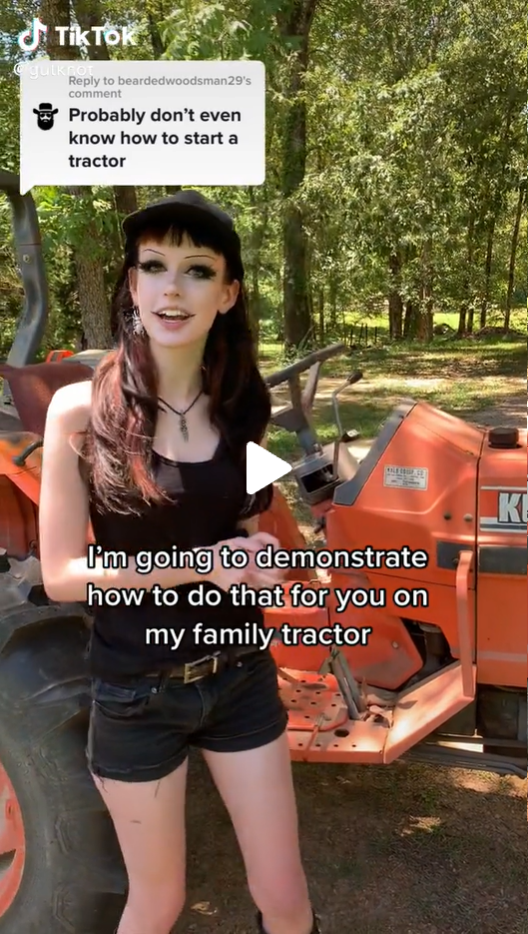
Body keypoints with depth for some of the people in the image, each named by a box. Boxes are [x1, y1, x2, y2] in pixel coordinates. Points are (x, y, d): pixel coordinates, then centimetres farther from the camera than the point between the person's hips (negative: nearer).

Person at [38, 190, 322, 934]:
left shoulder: (243, 408, -3)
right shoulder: (81, 410, -15)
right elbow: (62, 575, -13)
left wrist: (259, 561, -11)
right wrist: (196, 565, -23)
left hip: (239, 676, 3)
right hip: (136, 692, -3)